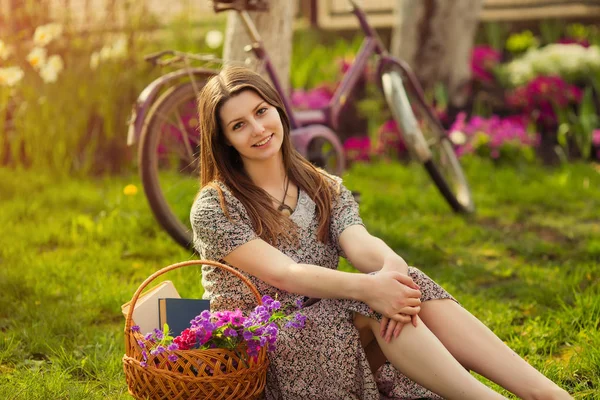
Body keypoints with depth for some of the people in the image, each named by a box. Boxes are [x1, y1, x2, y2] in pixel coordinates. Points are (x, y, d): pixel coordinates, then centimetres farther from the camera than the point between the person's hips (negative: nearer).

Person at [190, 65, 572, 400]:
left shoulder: (326, 190, 10)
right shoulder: (214, 208, -6)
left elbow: (360, 243, -11)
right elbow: (282, 273, -20)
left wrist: (392, 266, -35)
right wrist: (366, 286, -36)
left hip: (326, 335, 4)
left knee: (415, 291, -25)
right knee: (374, 301, -30)